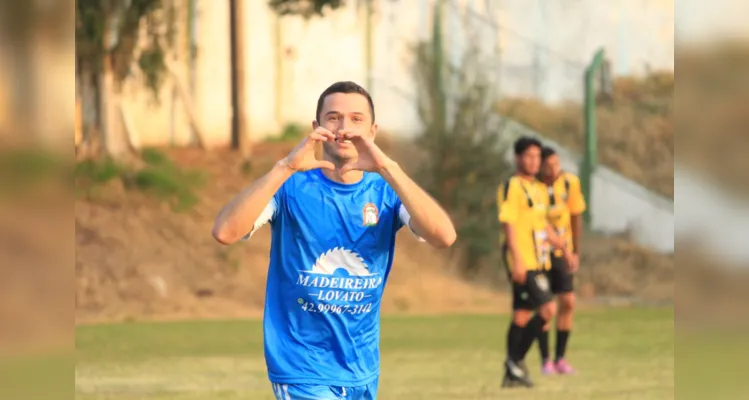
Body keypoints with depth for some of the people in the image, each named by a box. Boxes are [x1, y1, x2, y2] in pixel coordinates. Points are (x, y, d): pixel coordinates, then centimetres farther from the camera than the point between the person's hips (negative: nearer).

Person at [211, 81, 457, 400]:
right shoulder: (291, 187, -7)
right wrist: (285, 168, -31)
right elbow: (225, 232, -24)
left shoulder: (385, 192, 0)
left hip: (363, 372, 4)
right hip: (303, 371, -4)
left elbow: (444, 237, -20)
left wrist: (387, 169, -29)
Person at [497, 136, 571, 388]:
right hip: (523, 263, -9)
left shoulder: (539, 189, 17)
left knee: (522, 315, 10)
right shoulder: (512, 187, -10)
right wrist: (517, 260, -23)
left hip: (537, 262, 9)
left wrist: (561, 245, 24)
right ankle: (516, 359, -6)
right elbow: (508, 225, -17)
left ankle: (512, 372, 14)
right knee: (548, 309, -14)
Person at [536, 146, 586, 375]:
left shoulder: (570, 182, -8)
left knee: (568, 303, -1)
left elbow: (576, 217, 4)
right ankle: (545, 360, 1)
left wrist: (576, 253, 4)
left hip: (562, 251, 3)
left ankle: (560, 358, 9)